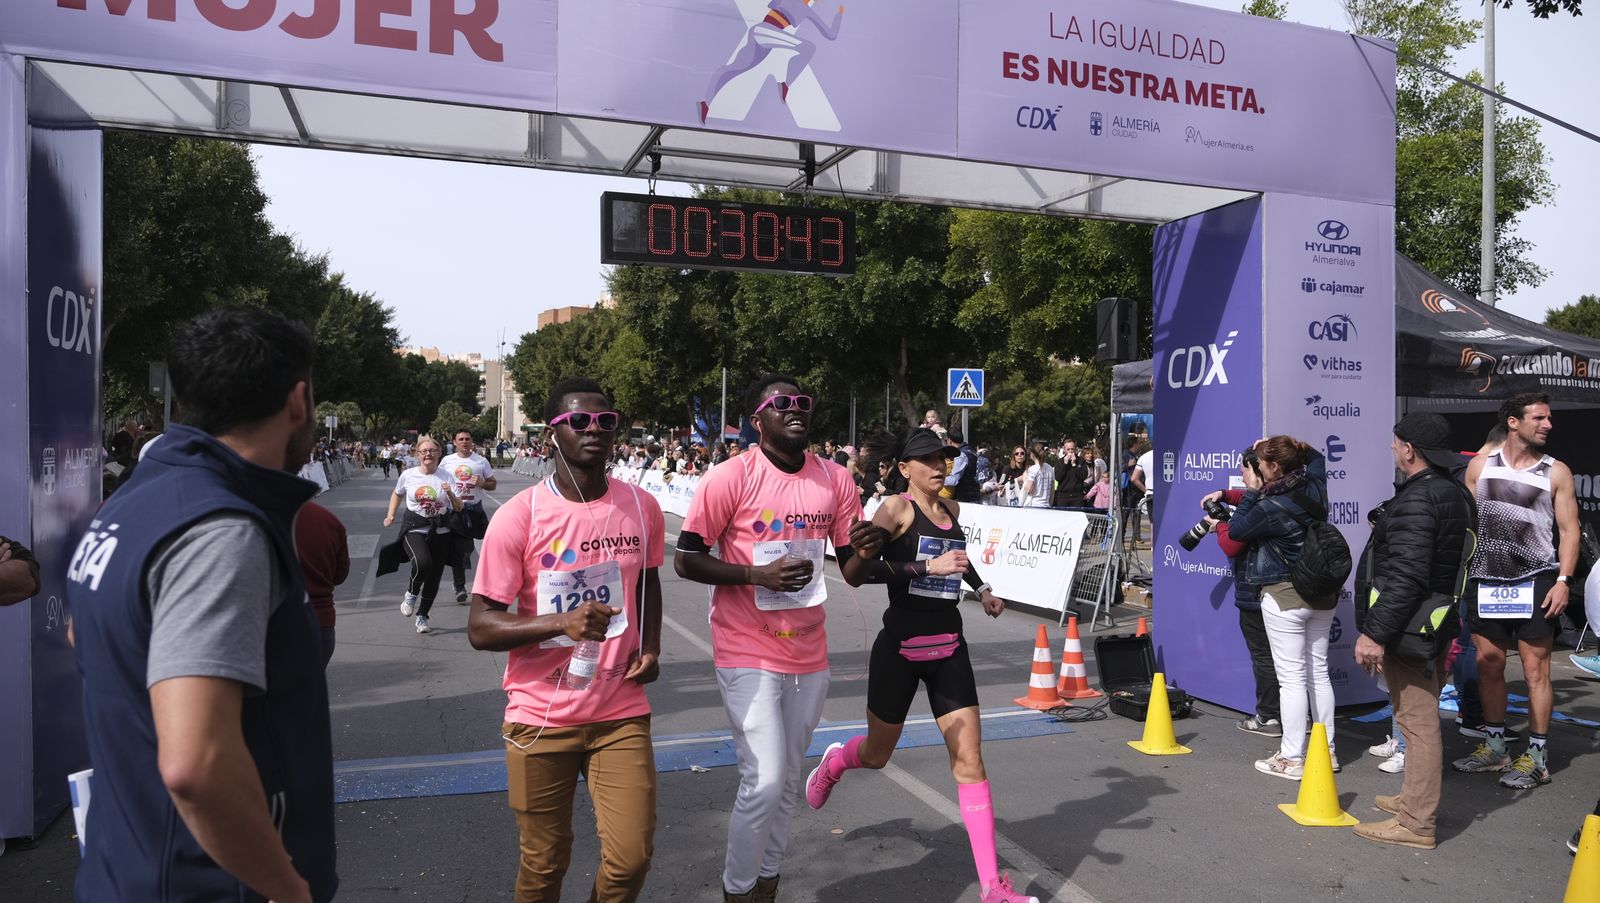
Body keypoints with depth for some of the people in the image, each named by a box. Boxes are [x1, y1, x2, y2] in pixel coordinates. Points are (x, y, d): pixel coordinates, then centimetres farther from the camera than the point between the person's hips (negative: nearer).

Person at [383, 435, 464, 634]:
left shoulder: (446, 477, -1)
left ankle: (422, 616, 25)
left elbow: (459, 508, -1)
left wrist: (450, 494, -19)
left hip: (440, 530, 2)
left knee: (434, 576, 5)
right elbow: (397, 494, 20)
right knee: (423, 563, -30)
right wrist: (390, 515, 9)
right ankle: (411, 594, 2)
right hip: (414, 528, -2)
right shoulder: (408, 475, 0)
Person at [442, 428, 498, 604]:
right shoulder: (447, 461, 3)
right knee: (456, 549, 2)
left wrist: (482, 483, -13)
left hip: (475, 508, 0)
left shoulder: (481, 461, 3)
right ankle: (459, 587, 9)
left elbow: (493, 484, 8)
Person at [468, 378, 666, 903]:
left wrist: (651, 647, 4)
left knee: (631, 859, 1)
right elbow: (480, 628, -12)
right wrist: (561, 623, -27)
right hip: (541, 717, -2)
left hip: (622, 712, 2)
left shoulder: (642, 507, -1)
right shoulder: (519, 516, -12)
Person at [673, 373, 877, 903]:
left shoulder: (836, 480, 2)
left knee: (790, 778, 16)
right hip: (748, 654, -5)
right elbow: (685, 560, -11)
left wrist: (867, 547, -15)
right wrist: (758, 574, -23)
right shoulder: (731, 478, -13)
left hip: (809, 654, 5)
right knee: (764, 781, -8)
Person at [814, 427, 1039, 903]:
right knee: (876, 755, 16)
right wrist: (927, 566, -30)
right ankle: (834, 762, 52)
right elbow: (854, 571, -26)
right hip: (901, 647, -5)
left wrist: (981, 587, 15)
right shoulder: (897, 507, -13)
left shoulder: (951, 510, 7)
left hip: (948, 649, 5)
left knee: (969, 761, -1)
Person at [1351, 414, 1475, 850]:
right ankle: (1416, 797, 36)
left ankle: (1415, 823, 2)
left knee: (1417, 721, -5)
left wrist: (1374, 633, -24)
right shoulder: (1456, 494, 12)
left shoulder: (1416, 500, -20)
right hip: (1440, 621, 11)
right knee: (1422, 718, 21)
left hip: (1409, 627, -11)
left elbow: (1405, 577, -26)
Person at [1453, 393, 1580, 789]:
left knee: (1535, 668, -1)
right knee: (1488, 663, 10)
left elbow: (1569, 530, 0)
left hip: (1535, 581, -2)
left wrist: (1563, 580, -10)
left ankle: (1537, 757, 8)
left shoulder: (1556, 472, 2)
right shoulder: (1481, 465, 6)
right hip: (1486, 580, 3)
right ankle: (1494, 747, 24)